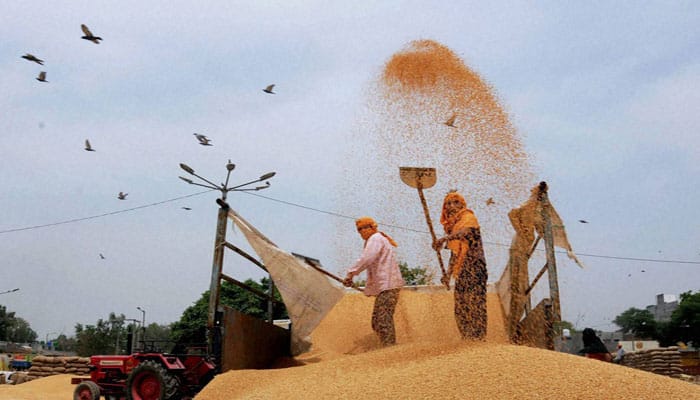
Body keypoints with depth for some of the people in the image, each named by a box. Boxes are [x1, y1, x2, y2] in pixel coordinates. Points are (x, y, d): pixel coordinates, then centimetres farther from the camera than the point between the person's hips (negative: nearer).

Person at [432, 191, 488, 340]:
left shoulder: (468, 217, -2)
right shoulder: (453, 225, 21)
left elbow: (466, 231, -26)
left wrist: (444, 238, -39)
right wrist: (448, 273, 19)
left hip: (473, 268, -8)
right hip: (461, 272, 8)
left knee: (474, 303, -13)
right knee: (461, 308, 7)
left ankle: (478, 337, -13)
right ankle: (468, 339, 11)